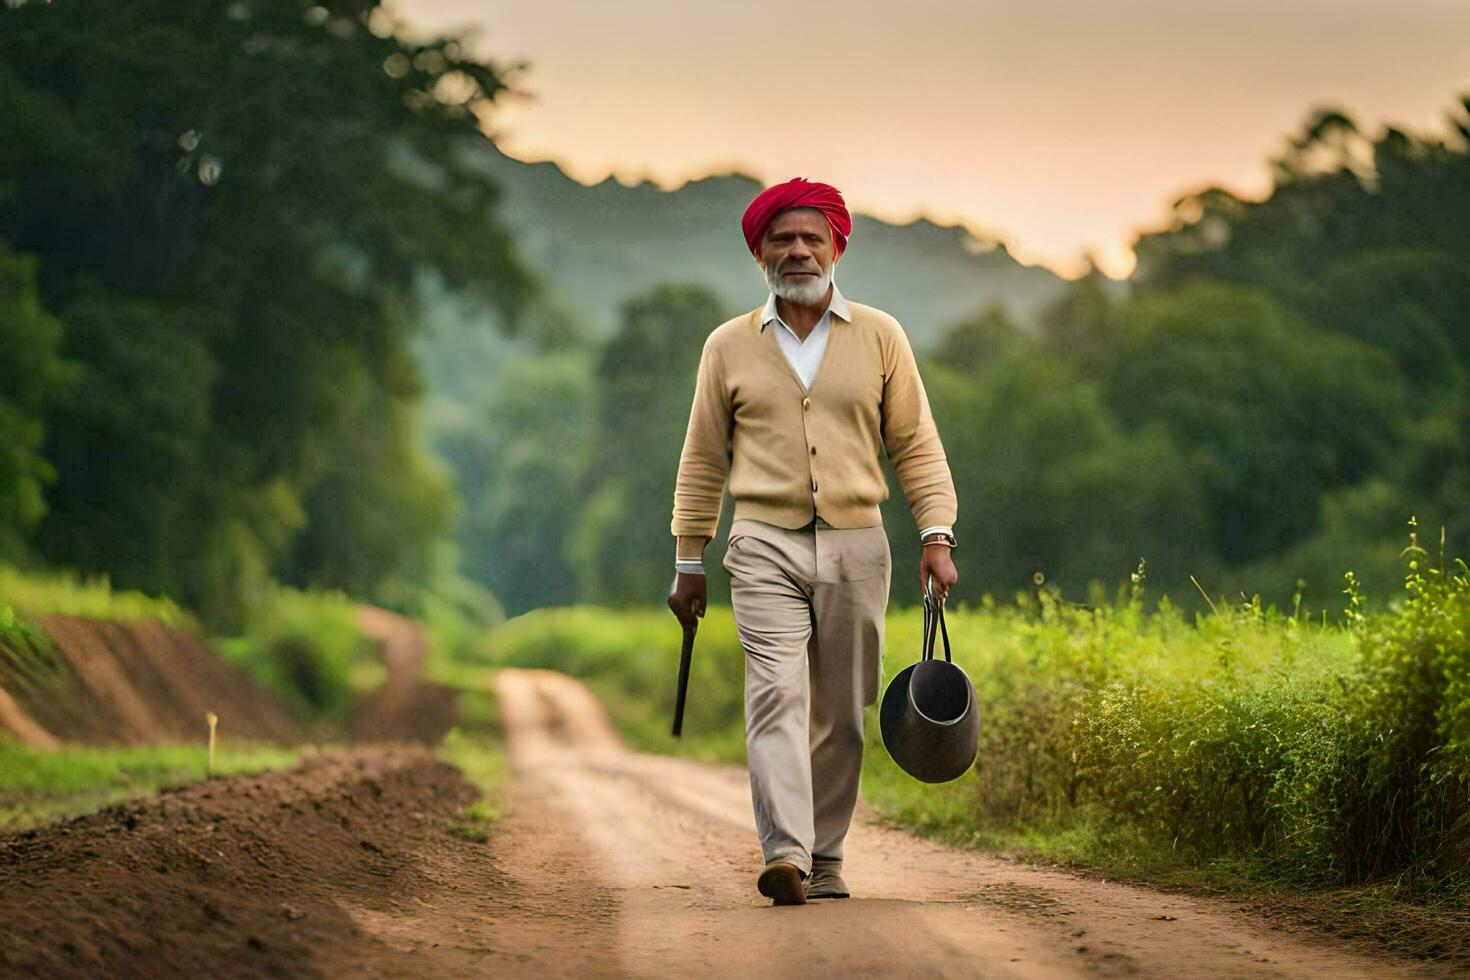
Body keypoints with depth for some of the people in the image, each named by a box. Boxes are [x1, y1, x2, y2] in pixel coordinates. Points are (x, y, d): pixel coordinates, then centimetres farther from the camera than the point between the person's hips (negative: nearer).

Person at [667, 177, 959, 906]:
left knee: (841, 714, 4)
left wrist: (937, 535, -6)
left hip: (855, 545, 1)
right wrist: (688, 564, 9)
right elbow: (702, 462, 11)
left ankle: (824, 859, 15)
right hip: (765, 545, -1)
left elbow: (915, 445, 6)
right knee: (777, 696, -16)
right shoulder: (728, 346, 7)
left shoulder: (879, 337, 7)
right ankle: (785, 855, -25)